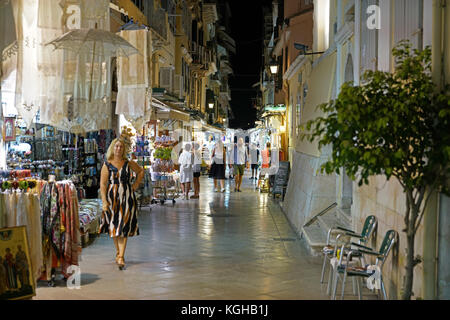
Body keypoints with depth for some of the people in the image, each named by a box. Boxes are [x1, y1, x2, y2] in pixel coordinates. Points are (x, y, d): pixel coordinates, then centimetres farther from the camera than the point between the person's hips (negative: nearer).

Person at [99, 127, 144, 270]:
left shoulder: (128, 163, 3)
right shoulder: (107, 164, -2)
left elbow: (141, 171, 21)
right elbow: (102, 184, -5)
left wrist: (136, 185, 9)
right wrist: (104, 201, -13)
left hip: (127, 197, 0)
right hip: (112, 196, 0)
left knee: (124, 226, -4)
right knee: (113, 226, 7)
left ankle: (121, 257, -5)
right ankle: (118, 251, 27)